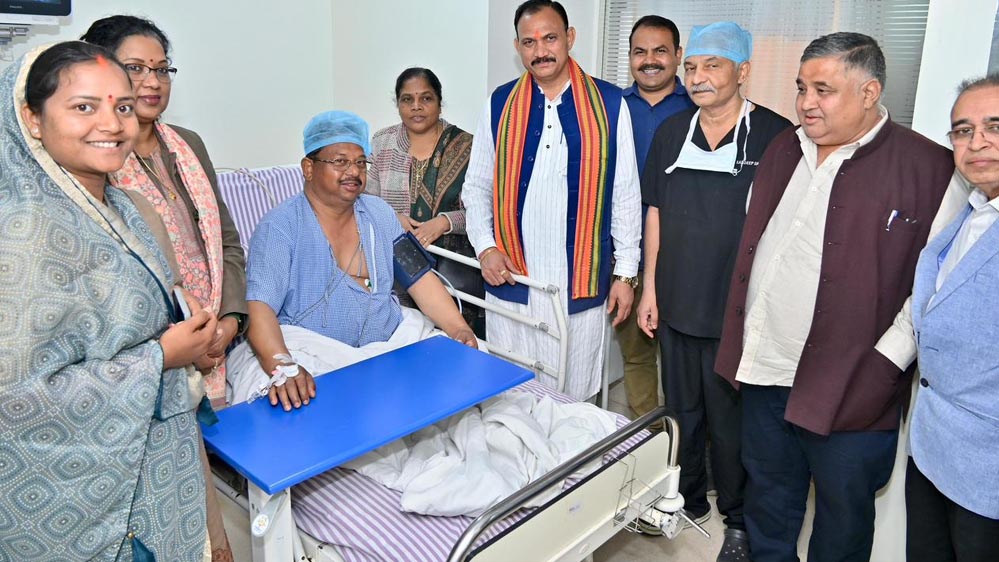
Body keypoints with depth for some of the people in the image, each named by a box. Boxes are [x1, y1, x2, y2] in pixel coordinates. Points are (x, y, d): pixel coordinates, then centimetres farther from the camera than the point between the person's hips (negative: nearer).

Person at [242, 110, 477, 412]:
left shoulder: (379, 213, 9)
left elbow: (420, 278, 7)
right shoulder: (280, 226, -7)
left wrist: (459, 329, -8)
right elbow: (259, 307, -18)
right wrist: (283, 365, -37)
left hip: (391, 340, 5)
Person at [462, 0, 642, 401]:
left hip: (582, 284, -1)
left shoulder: (608, 104, -1)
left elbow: (625, 195, 2)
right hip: (511, 280, 2)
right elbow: (476, 187, 10)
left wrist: (626, 273, 3)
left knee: (574, 399, 9)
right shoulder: (500, 104, 4)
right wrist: (485, 247, -5)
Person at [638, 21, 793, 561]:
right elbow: (656, 211, 8)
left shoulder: (775, 136, -9)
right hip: (676, 304, 5)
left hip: (738, 311, -4)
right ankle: (687, 501, 39)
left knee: (731, 421, 9)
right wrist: (651, 287, 6)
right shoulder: (671, 132, 5)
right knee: (682, 411, 18)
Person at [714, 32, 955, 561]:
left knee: (842, 512, 15)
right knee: (767, 497, 23)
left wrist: (887, 361, -16)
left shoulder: (927, 166, -11)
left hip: (848, 389, -5)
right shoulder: (783, 148, 8)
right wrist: (740, 342, 11)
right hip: (763, 371, 6)